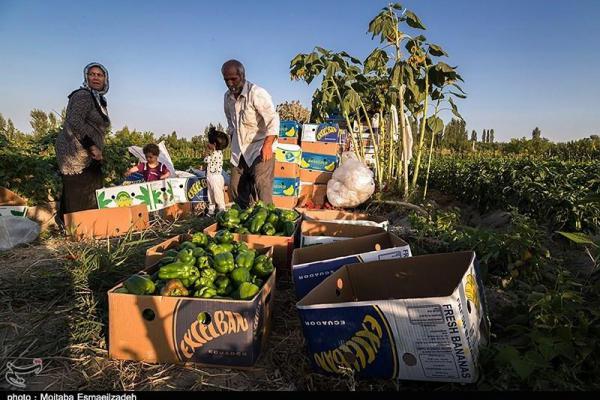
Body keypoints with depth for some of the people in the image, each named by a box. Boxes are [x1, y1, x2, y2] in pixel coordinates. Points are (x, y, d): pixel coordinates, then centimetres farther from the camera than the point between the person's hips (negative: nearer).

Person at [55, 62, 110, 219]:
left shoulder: (99, 99, 18)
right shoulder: (83, 95, -10)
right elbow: (74, 121, -22)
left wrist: (97, 150, 20)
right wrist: (92, 146, -23)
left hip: (87, 155, 9)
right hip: (75, 153, -9)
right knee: (79, 199, -8)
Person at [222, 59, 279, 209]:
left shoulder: (257, 93, -15)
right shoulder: (228, 97, 8)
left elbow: (273, 119, -21)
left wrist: (268, 145, -31)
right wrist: (233, 144, 19)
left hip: (259, 148, -7)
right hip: (239, 151, 7)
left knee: (262, 184, -19)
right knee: (236, 187, 8)